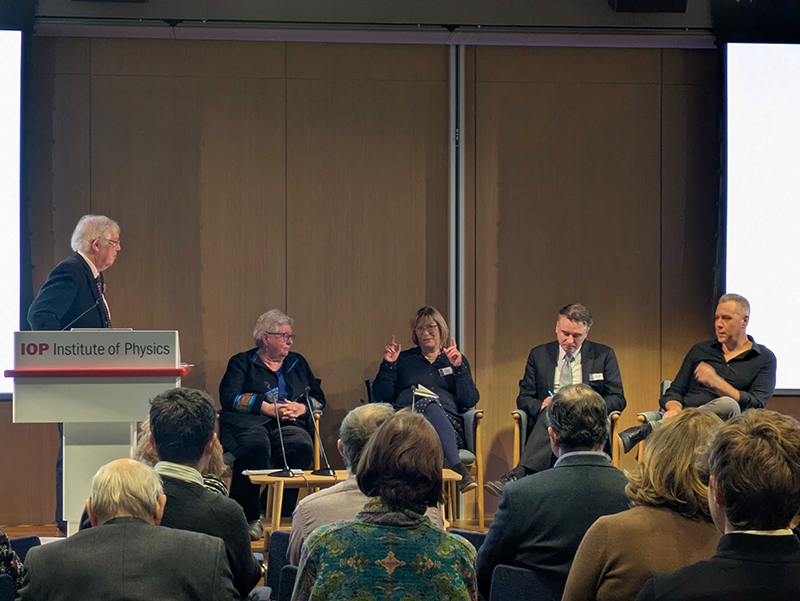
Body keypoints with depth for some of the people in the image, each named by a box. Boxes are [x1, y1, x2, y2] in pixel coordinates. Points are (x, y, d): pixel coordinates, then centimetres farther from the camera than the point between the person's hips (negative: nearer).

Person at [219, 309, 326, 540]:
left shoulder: (297, 363, 27)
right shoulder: (242, 363, 15)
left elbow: (319, 397, 23)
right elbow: (228, 398, -1)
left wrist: (302, 407, 0)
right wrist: (267, 408, -10)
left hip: (289, 425, 3)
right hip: (248, 423, -3)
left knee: (302, 446, -34)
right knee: (256, 447, -39)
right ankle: (247, 518, -31)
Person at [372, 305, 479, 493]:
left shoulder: (455, 359, 24)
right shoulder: (404, 359, 26)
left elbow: (471, 401, 9)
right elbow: (382, 397, 14)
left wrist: (459, 367, -1)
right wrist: (388, 364, 5)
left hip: (449, 424, 0)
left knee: (431, 405, -38)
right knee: (430, 404, -38)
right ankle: (458, 470, -56)